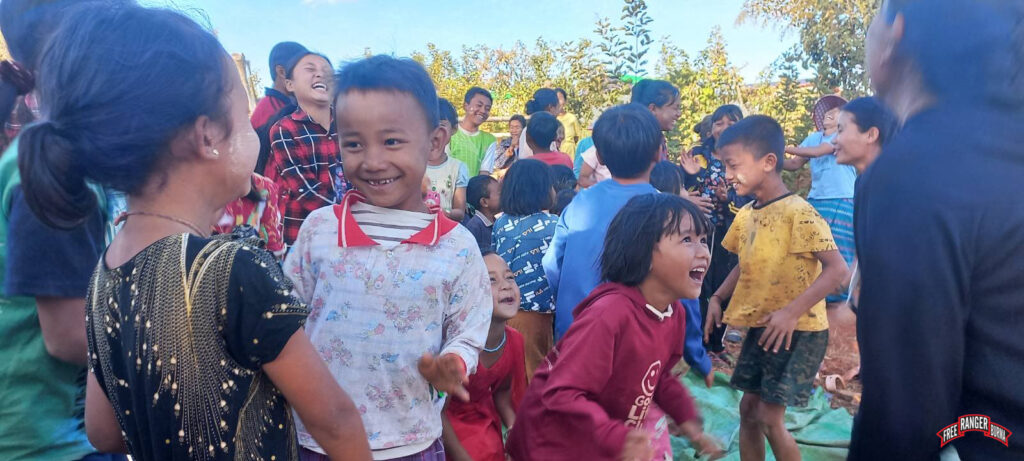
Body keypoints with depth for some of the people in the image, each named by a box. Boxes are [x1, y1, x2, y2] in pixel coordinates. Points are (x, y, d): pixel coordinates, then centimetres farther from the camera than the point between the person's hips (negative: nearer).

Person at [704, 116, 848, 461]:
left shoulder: (798, 212, -19)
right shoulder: (745, 215, 5)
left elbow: (836, 269, -22)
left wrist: (792, 312, -27)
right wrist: (718, 298, 4)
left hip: (797, 332, -7)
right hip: (760, 327, 8)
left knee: (769, 418, -4)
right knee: (748, 408, 13)